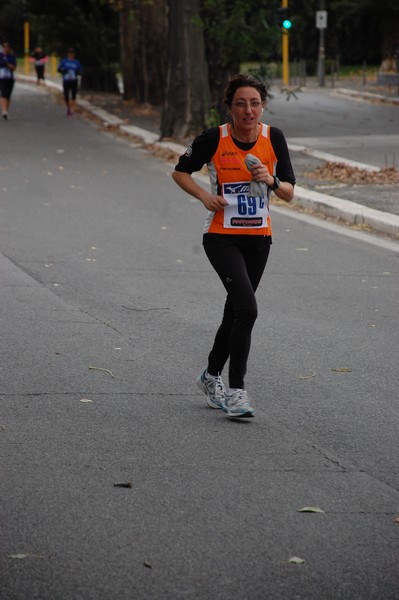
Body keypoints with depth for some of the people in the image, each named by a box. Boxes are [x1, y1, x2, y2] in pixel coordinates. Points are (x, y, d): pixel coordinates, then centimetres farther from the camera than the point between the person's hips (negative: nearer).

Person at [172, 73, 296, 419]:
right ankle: (236, 389, -14)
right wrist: (205, 196, -13)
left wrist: (271, 181, -21)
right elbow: (180, 172, 3)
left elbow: (289, 194, 0)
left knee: (236, 311, 16)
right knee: (247, 309, -21)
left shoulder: (274, 138, -3)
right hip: (222, 237, -4)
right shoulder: (214, 139, -11)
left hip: (259, 238, 4)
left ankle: (211, 376, 38)